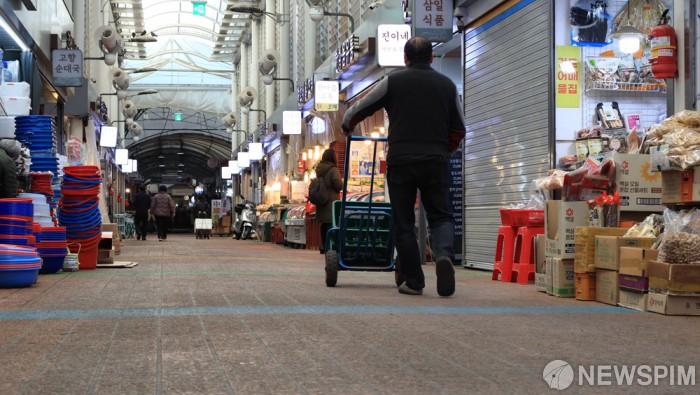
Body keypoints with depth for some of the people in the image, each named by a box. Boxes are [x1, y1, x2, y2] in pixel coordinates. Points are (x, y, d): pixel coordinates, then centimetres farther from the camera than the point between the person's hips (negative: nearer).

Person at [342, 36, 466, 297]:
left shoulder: (393, 82, 5)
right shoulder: (447, 85, 11)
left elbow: (356, 111, 11)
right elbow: (459, 130, 15)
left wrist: (347, 126, 33)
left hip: (400, 161, -1)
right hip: (435, 161, 1)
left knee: (403, 223, 6)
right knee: (441, 216, 8)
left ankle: (413, 282, 5)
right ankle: (444, 254, -22)